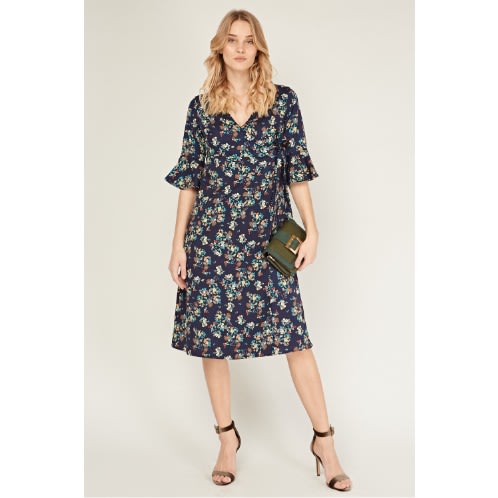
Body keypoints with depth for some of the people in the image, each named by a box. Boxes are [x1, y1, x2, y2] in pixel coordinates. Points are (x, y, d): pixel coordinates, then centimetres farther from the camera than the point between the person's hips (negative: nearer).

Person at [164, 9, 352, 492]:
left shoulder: (283, 101, 4)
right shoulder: (201, 107, 7)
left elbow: (297, 170, 4)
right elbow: (189, 180, 7)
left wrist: (311, 230, -3)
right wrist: (178, 245, 4)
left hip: (269, 235, -1)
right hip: (212, 237, 2)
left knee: (295, 336, -3)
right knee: (210, 336, 6)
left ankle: (324, 442, 9)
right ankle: (227, 439, 23)